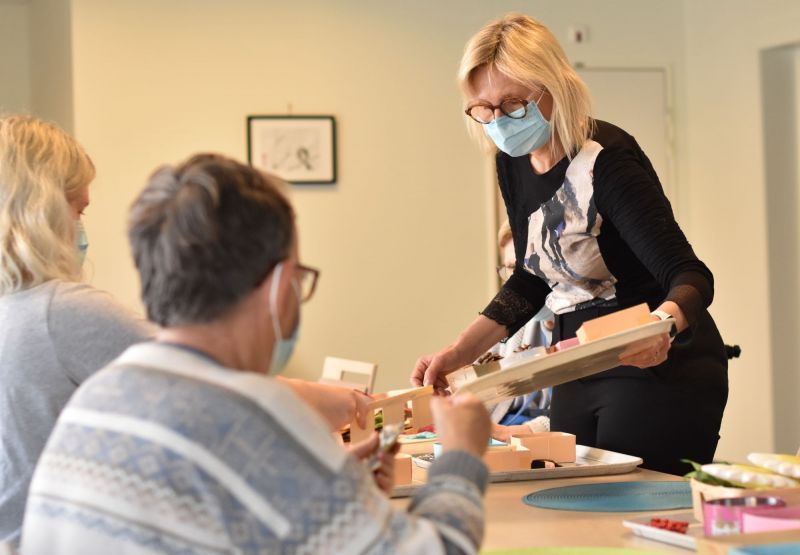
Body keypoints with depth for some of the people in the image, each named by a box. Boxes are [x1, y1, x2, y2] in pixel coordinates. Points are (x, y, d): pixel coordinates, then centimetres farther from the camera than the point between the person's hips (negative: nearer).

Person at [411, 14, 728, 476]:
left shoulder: (607, 158, -20)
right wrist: (457, 354, 5)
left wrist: (662, 324, -47)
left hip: (659, 371, -8)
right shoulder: (514, 164, 2)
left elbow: (690, 277, -25)